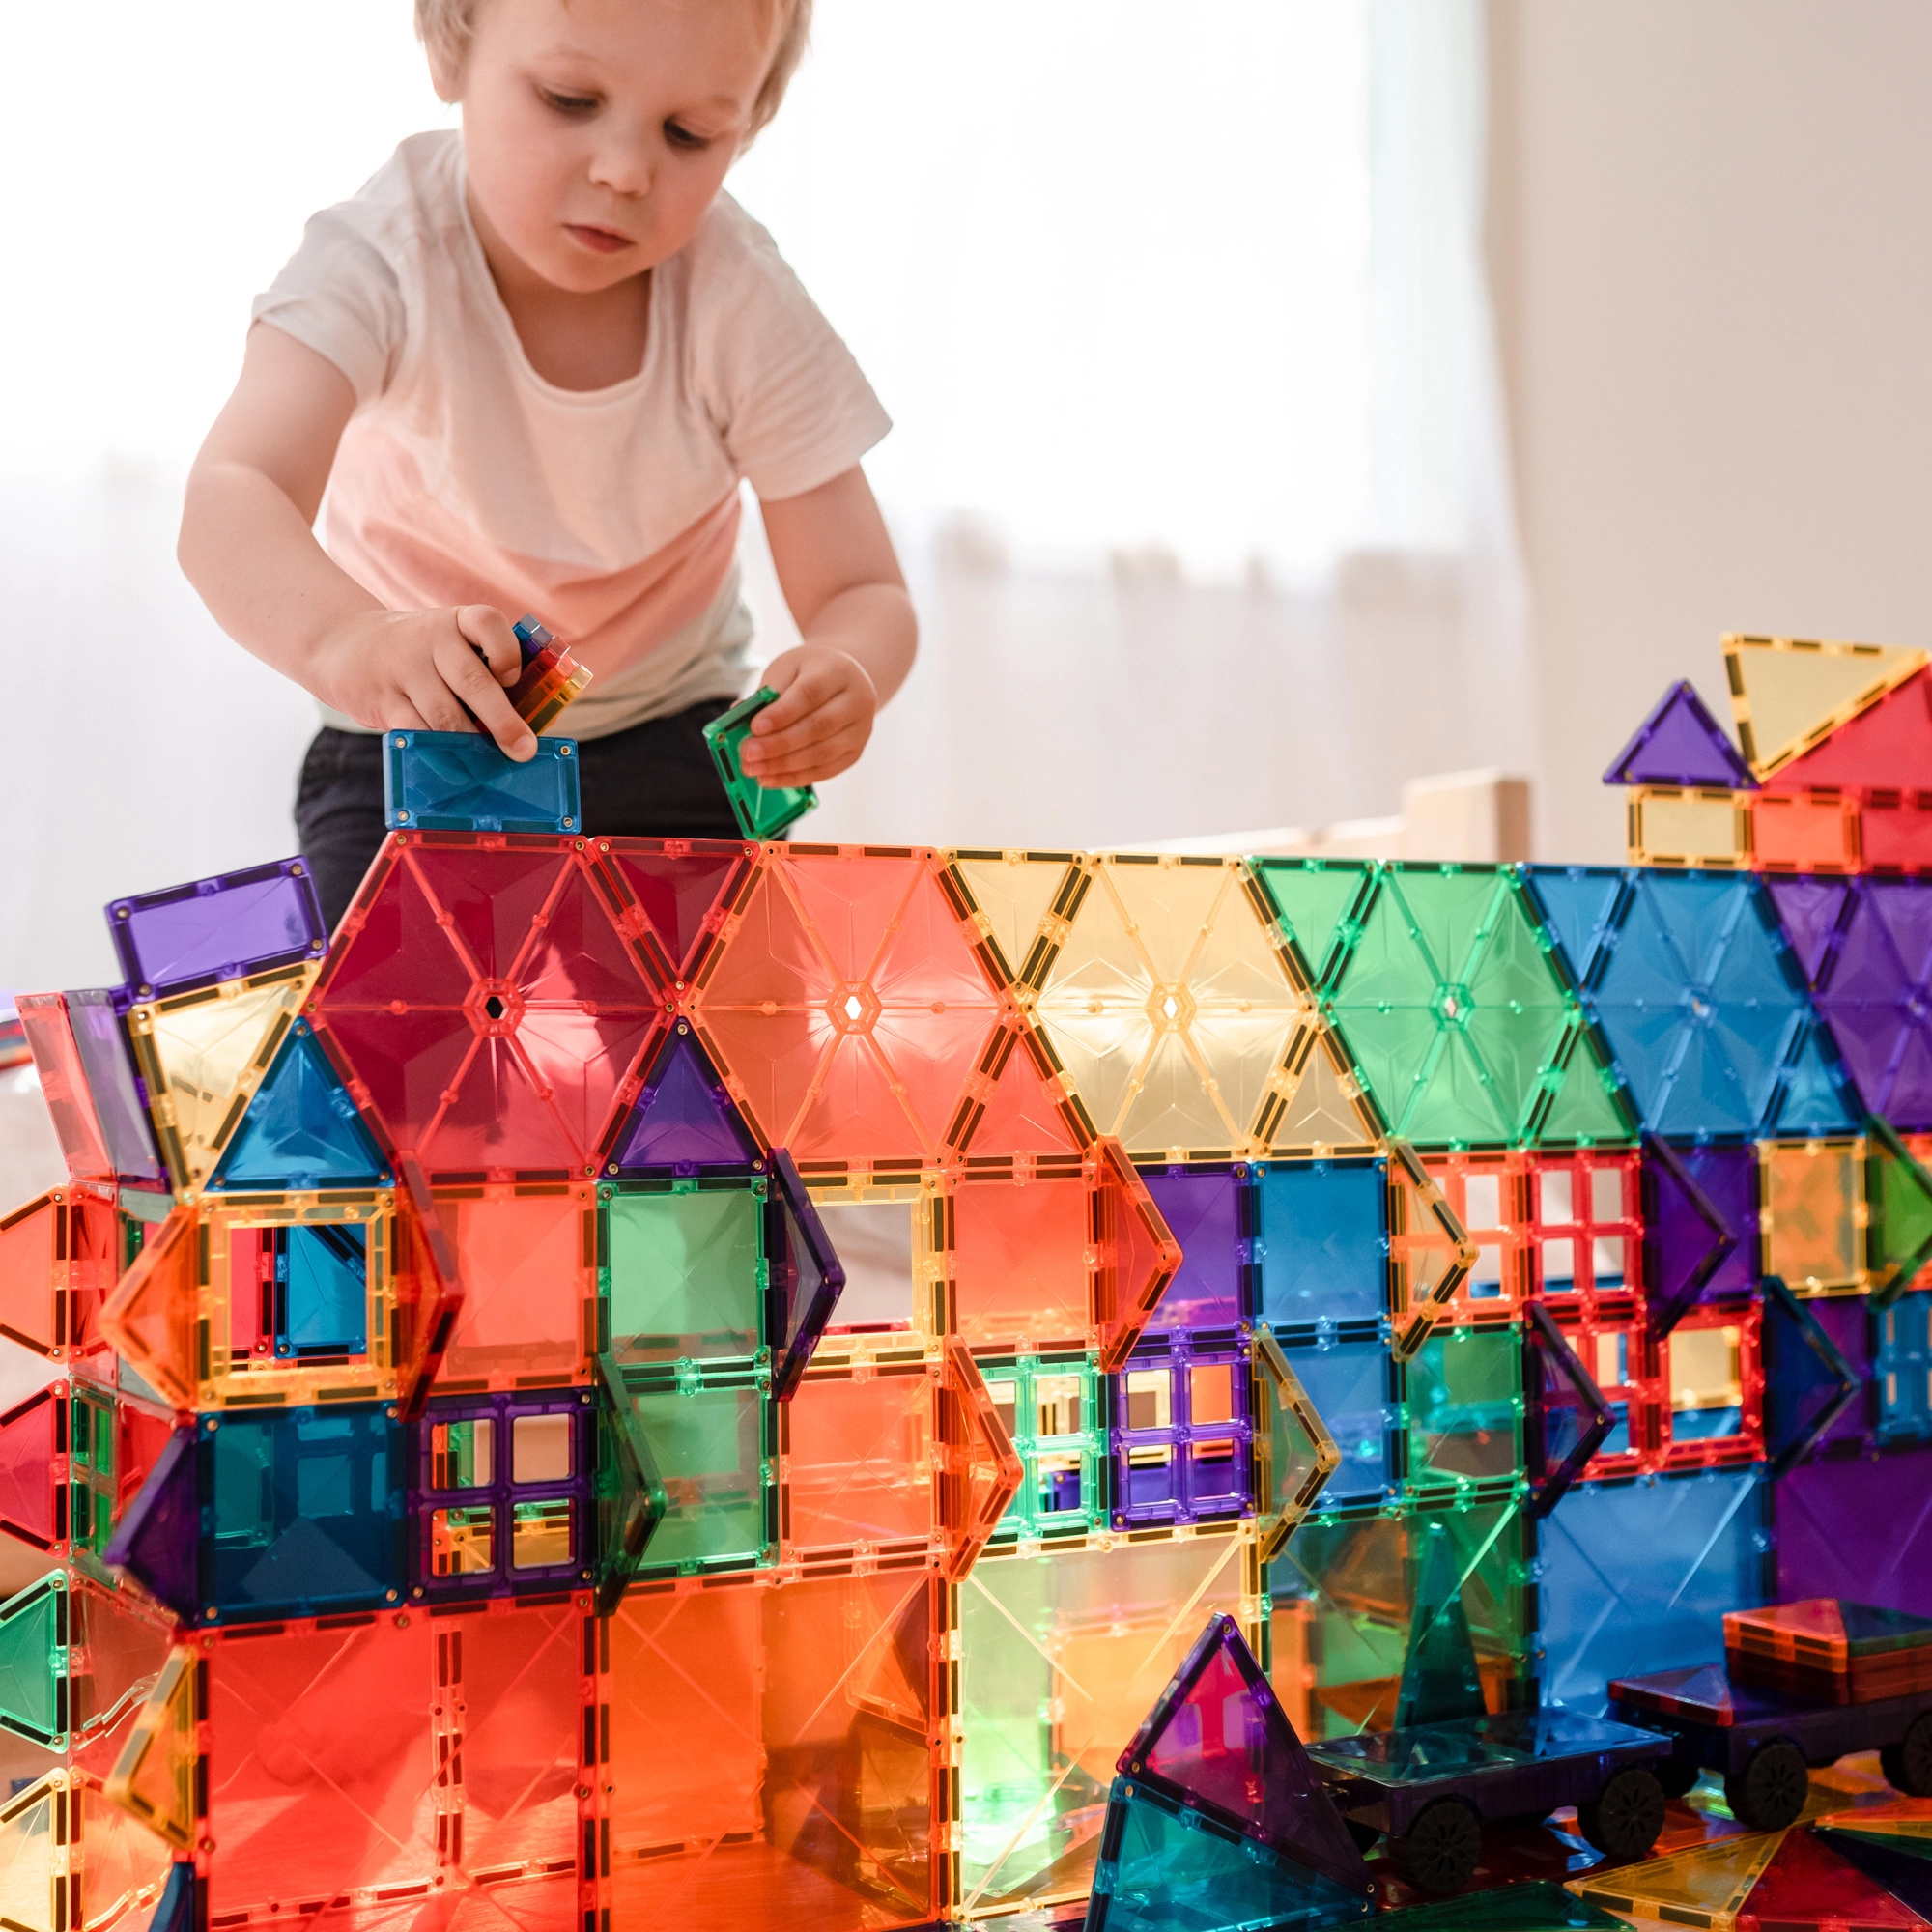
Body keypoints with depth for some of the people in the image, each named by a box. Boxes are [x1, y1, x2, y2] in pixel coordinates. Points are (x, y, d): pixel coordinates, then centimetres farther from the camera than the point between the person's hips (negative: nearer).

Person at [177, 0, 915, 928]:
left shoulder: (747, 307, -19)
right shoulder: (386, 256, -25)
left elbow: (864, 595, -19)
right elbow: (230, 503, -40)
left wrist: (844, 678, -45)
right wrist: (345, 636, -64)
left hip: (666, 746, 1)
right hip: (410, 745, -1)